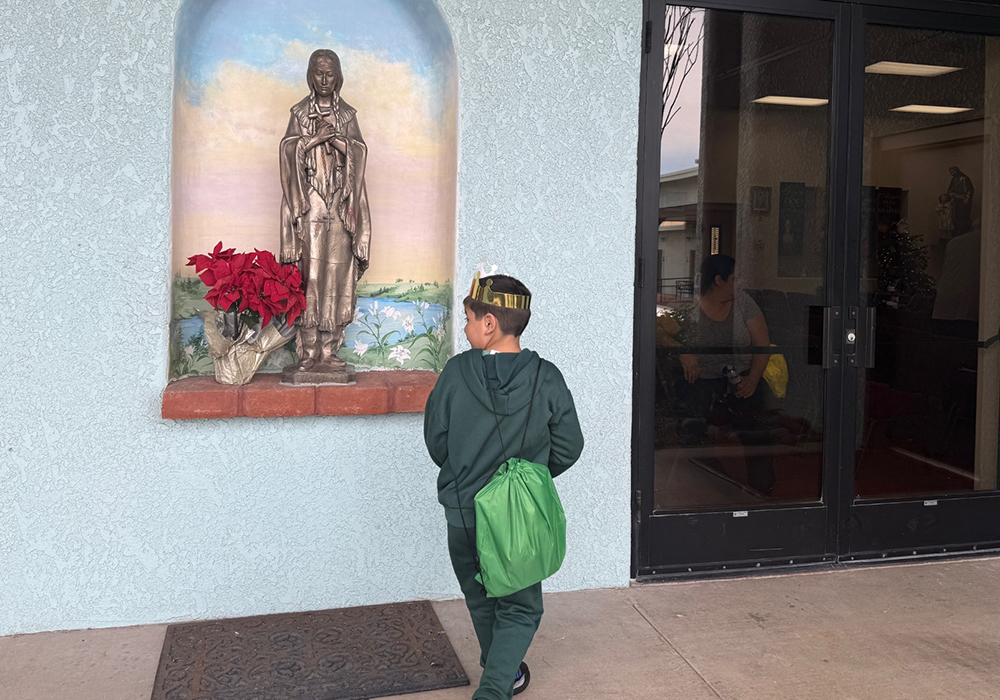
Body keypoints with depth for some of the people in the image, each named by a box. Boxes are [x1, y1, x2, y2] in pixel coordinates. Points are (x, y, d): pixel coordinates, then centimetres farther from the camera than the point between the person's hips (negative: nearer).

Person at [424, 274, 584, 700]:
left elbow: (435, 439, -2)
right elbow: (569, 447, -3)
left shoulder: (456, 372, -12)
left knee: (481, 600, 23)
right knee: (519, 609, 14)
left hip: (462, 512, 1)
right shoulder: (546, 378, -11)